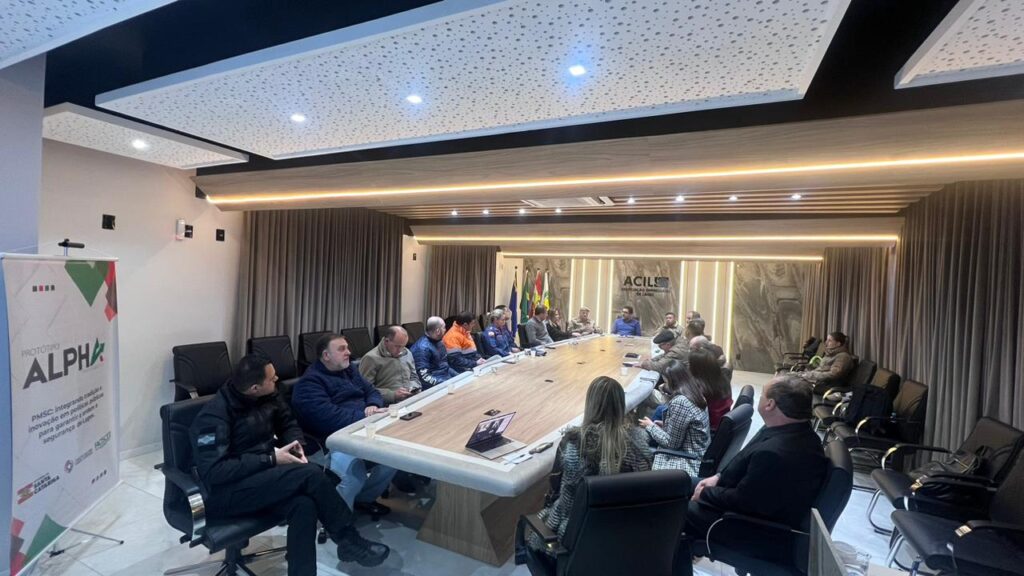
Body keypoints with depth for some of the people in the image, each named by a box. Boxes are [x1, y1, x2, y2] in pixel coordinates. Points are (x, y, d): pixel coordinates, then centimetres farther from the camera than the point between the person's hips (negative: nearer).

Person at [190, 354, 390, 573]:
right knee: (311, 474, -27)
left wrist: (296, 445, -7)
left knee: (304, 505, -28)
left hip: (260, 476, 7)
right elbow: (214, 472, -25)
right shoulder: (215, 416, -20)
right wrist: (271, 459, -23)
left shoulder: (268, 397, 0)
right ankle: (349, 541, -11)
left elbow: (288, 423, 15)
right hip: (223, 492, -6)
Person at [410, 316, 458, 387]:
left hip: (447, 378, 9)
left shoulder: (438, 342, 12)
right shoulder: (422, 348, -16)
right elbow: (423, 376, -22)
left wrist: (458, 376, 11)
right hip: (435, 386, -9)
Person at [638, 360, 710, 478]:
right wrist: (665, 425, 10)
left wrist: (650, 427, -6)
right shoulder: (695, 394, 3)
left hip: (690, 464, -9)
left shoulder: (679, 402, -25)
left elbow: (672, 443, -18)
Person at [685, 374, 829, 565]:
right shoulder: (800, 433, -6)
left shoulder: (773, 453, -38)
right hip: (765, 505, 9)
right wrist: (719, 477, 1)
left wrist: (705, 494, -10)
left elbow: (741, 500, -26)